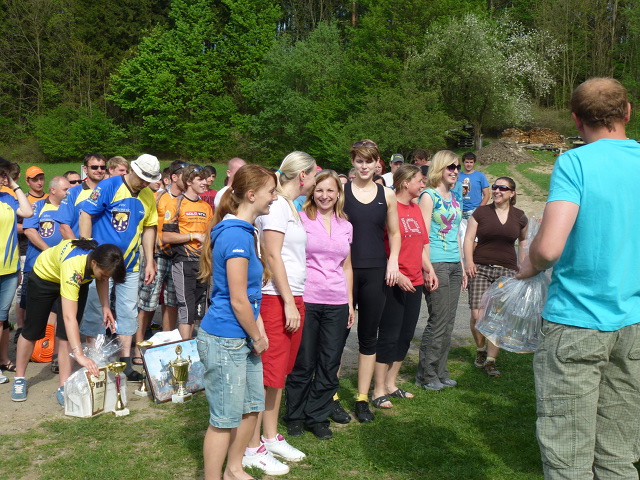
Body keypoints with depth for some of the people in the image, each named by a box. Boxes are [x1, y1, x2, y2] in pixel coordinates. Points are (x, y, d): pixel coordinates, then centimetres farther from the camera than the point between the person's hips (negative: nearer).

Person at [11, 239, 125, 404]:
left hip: (79, 281, 4)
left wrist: (105, 306, -14)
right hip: (45, 275, -4)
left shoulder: (103, 259, -30)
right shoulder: (74, 266, -47)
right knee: (32, 332, 9)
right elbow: (69, 317, -51)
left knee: (67, 335, -7)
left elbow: (102, 279, -2)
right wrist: (79, 355, -56)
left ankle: (63, 387, 0)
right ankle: (19, 379, 30)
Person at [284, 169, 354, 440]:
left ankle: (318, 416, 22)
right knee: (303, 363, 4)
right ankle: (295, 415, 21)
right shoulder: (301, 219, 0)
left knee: (330, 364, 7)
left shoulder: (346, 226, 13)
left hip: (337, 304, 4)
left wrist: (350, 303, 15)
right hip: (306, 300, -4)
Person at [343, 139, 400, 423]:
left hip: (376, 272, 3)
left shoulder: (387, 195, 8)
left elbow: (394, 233, 16)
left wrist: (393, 261, 1)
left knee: (369, 336, 9)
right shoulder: (341, 191, -1)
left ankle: (362, 399, 19)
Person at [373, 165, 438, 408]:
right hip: (393, 283, -8)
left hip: (415, 282, 8)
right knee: (389, 335, -2)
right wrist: (396, 274, -18)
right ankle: (379, 391, 9)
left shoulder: (416, 209, 14)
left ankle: (391, 384, 26)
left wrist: (429, 269, 11)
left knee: (405, 335, 13)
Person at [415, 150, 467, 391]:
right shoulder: (429, 196, -6)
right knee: (438, 321, -4)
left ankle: (440, 372, 21)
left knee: (448, 323, 10)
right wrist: (428, 269, -16)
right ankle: (426, 375, 9)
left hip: (454, 265, 8)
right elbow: (423, 235, -11)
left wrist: (462, 267, 19)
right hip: (436, 263, -8)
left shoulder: (455, 198, 17)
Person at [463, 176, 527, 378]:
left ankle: (490, 361, 7)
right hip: (481, 268, -1)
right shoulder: (481, 212, 4)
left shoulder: (519, 217, 9)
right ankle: (480, 349, 19)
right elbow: (469, 238, 3)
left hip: (507, 271, 1)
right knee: (478, 315, -9)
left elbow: (523, 240, 25)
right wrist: (469, 261, -12)